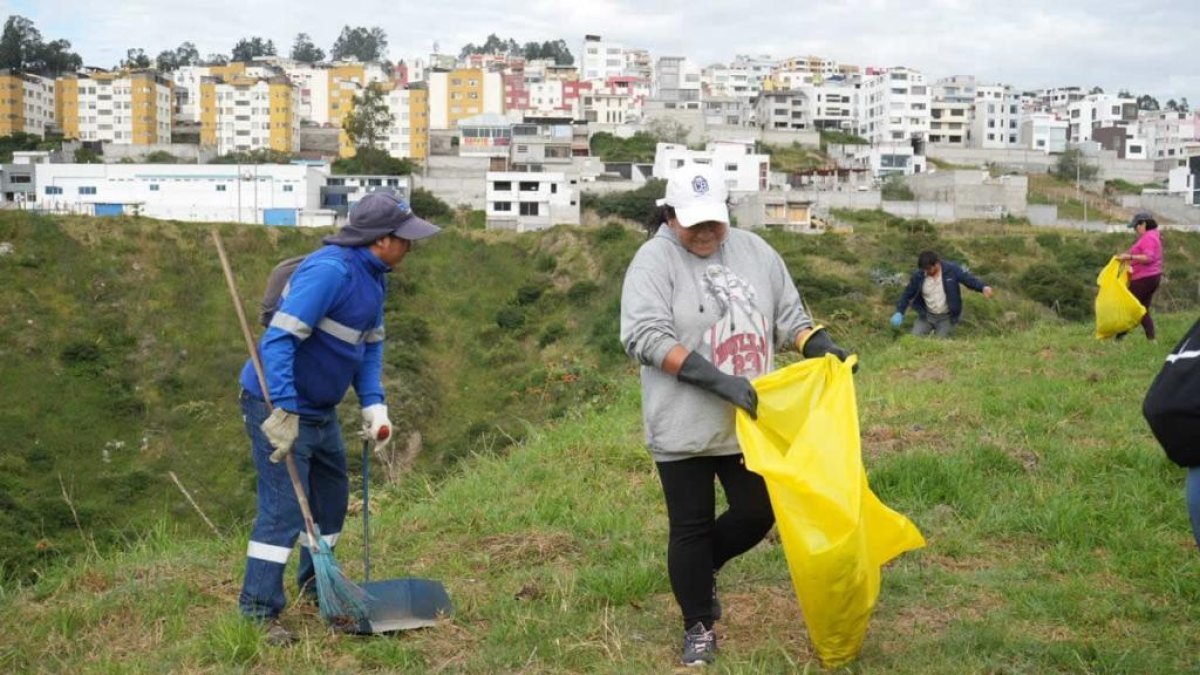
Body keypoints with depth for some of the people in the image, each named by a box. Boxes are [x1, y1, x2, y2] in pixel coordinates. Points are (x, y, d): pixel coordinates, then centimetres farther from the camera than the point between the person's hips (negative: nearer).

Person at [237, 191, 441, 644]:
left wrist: (373, 405, 2)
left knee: (332, 496, 20)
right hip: (279, 406, -10)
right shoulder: (331, 270, -26)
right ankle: (256, 613, -1)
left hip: (320, 409, 10)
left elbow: (370, 344, 14)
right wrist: (283, 412, -34)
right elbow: (279, 339, -31)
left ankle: (317, 585, 39)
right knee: (284, 508, -10)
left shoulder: (373, 275, 5)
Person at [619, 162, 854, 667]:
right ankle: (699, 628, 24)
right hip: (684, 426, -4)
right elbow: (645, 338, -21)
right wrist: (717, 379, -27)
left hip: (749, 421, 5)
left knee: (758, 513, 10)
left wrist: (821, 347, -8)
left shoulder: (754, 252, 5)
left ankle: (705, 570, 39)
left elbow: (788, 317, 12)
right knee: (691, 527, 6)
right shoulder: (654, 260, -10)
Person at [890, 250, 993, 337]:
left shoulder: (951, 269, -14)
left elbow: (969, 279, -16)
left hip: (947, 317, -2)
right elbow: (907, 294, 0)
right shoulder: (918, 275, -8)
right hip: (926, 315, 2)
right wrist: (899, 312, -11)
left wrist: (983, 287, -34)